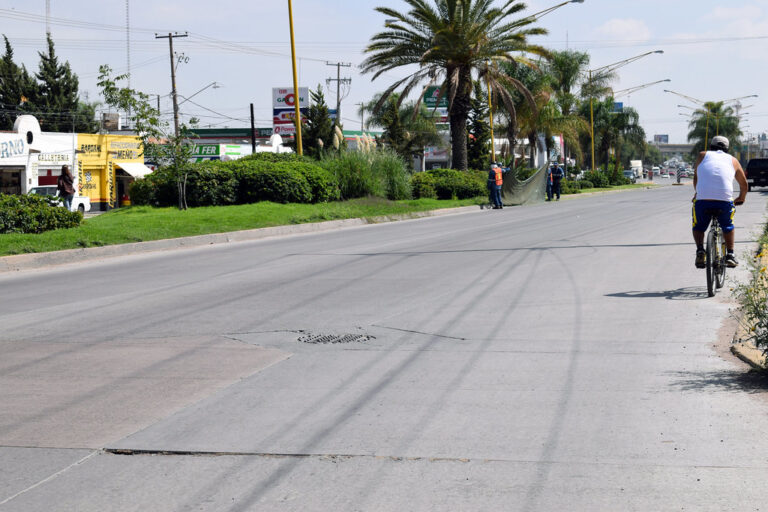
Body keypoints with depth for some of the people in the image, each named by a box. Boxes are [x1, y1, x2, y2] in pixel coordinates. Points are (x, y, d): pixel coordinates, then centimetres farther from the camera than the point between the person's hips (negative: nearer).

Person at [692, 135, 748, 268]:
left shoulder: (703, 155, 21)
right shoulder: (733, 160, 23)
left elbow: (696, 178, 33)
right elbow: (743, 183, 34)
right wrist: (741, 198, 53)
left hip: (702, 200, -1)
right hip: (725, 200, 1)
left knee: (698, 227, 22)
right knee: (728, 226, 27)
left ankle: (700, 250, -1)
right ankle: (730, 255, 17)